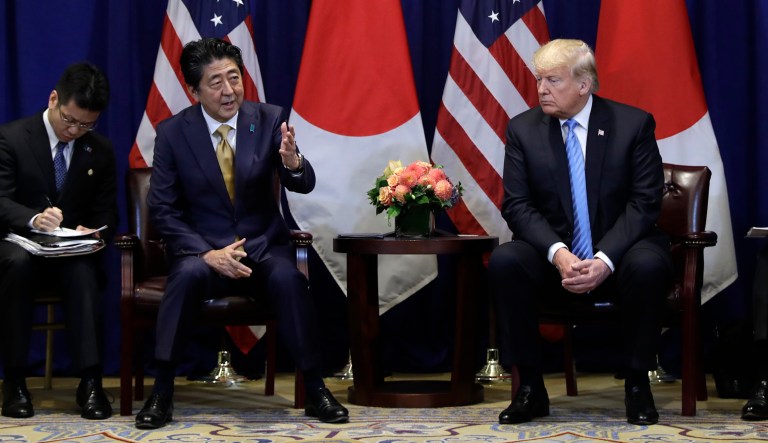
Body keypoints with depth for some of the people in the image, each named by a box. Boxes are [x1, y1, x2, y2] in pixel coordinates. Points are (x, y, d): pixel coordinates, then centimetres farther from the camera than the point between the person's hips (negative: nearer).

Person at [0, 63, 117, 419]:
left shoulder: (101, 151, 7)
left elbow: (107, 214, 8)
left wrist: (92, 232, -17)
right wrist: (34, 219, -37)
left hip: (73, 254, 2)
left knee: (84, 269, -34)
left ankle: (90, 380, -36)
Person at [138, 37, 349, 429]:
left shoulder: (269, 120, -4)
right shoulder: (172, 133, -6)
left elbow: (303, 186, -12)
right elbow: (162, 210, -6)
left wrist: (293, 162, -37)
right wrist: (207, 253, -21)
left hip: (263, 245, 1)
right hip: (202, 248, -1)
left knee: (288, 278, -31)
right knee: (188, 275, -34)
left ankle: (315, 390, -18)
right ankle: (161, 393, -25)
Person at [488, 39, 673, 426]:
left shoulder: (633, 124, -4)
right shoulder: (523, 129, 1)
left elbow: (644, 202, -9)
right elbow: (516, 204, -5)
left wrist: (605, 259, -25)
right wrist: (558, 253, -24)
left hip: (618, 254, -1)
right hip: (553, 259, 2)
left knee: (648, 264, -35)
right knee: (503, 261, -29)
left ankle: (637, 385, -15)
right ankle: (530, 388, -18)